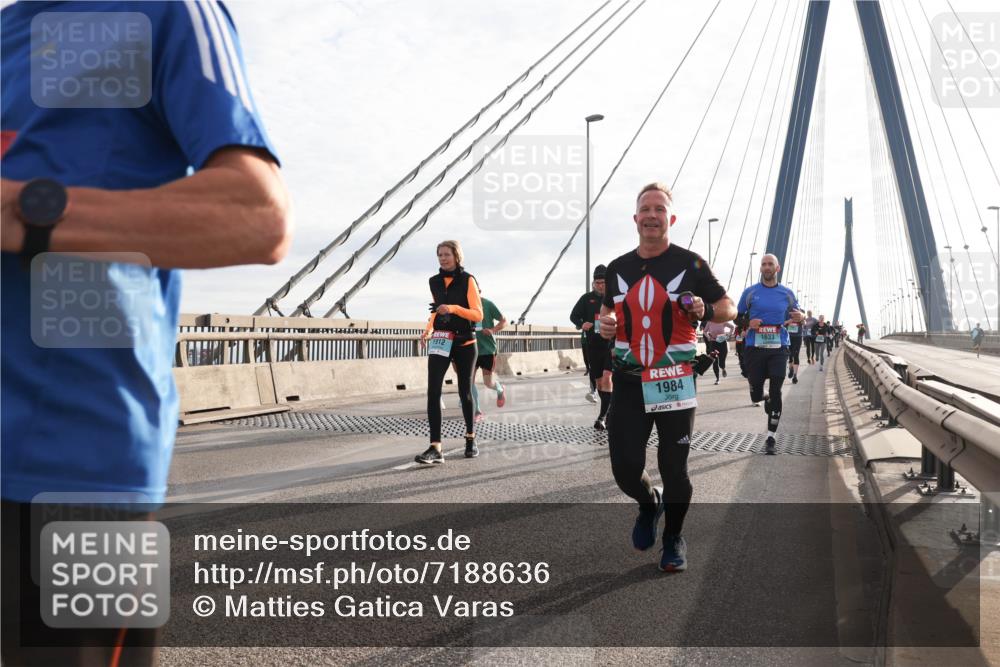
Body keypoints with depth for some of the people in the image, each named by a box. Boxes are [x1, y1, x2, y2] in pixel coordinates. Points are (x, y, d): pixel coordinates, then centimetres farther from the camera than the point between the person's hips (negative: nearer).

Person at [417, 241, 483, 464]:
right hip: (440, 343, 3)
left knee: (465, 393, 10)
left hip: (464, 344, -3)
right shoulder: (435, 282, 8)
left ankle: (471, 439, 32)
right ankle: (435, 448, -18)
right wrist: (428, 331, 4)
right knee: (433, 392, -14)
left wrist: (454, 308, -25)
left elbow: (478, 314, -11)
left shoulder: (467, 280, -6)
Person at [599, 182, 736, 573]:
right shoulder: (618, 268, 9)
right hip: (628, 382, 3)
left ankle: (674, 539, 27)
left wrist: (705, 310, -18)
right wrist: (605, 323, 1)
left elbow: (729, 309, 4)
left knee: (674, 467, 4)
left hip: (674, 382, -3)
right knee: (624, 466, 1)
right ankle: (649, 504, 36)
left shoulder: (690, 264, -2)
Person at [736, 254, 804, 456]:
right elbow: (738, 316, 11)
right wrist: (748, 323, -11)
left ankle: (771, 438, 0)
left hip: (779, 348, 0)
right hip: (755, 347, 0)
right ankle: (765, 399, 40)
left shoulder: (787, 294, 8)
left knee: (775, 393, -7)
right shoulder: (750, 292, 5)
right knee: (756, 396, 2)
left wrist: (799, 317, -8)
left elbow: (796, 315, 16)